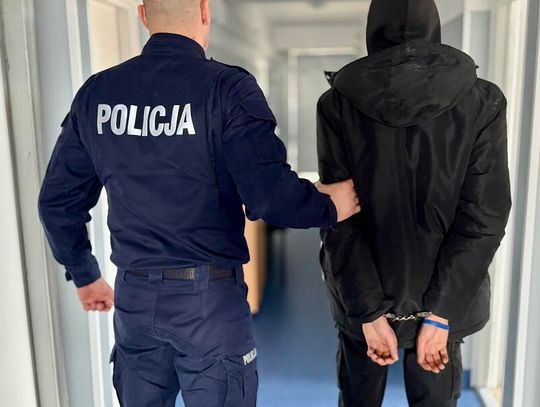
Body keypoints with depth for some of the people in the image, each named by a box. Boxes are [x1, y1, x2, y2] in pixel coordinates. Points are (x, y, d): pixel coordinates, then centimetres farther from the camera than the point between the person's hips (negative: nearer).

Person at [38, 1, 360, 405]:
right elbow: (270, 197, -21)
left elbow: (57, 200, 7)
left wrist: (84, 274, 20)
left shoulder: (96, 92, 2)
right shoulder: (227, 88, -13)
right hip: (209, 296, -4)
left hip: (133, 295, 5)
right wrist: (330, 207, -1)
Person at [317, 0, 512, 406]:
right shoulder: (483, 101, -7)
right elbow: (483, 217, -13)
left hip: (361, 295, 0)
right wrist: (440, 313, -11)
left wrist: (369, 311, -10)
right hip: (446, 296, 1)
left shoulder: (338, 103, -9)